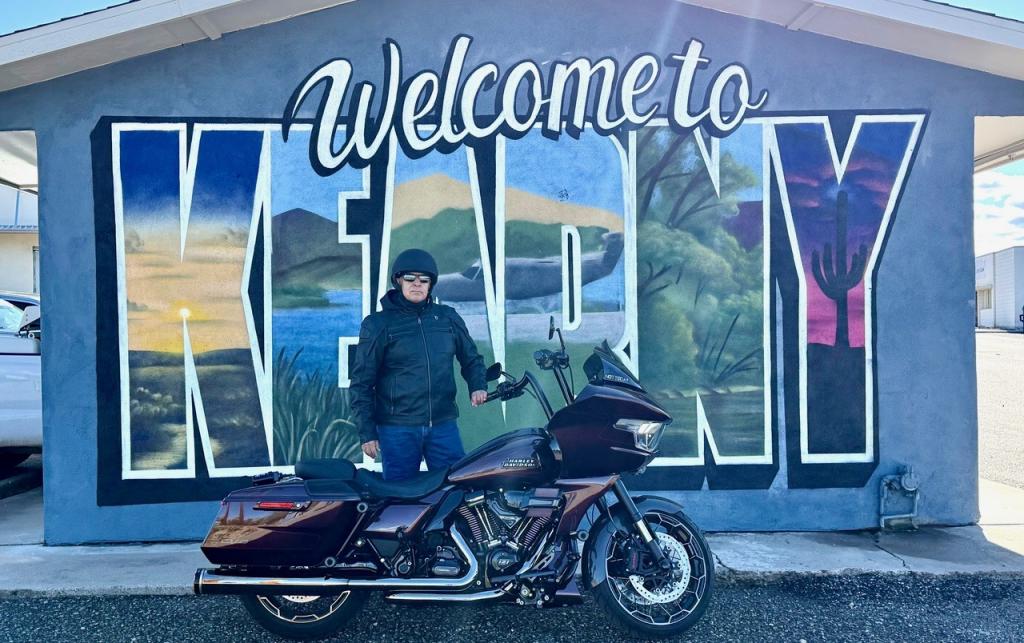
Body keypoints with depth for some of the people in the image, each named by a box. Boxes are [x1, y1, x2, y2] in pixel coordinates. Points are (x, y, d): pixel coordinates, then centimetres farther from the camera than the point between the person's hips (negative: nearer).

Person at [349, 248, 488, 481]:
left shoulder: (448, 317, 10)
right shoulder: (378, 324, 1)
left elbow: (470, 357, 20)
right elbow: (361, 381, 1)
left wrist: (478, 387, 0)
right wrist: (367, 432, -2)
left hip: (444, 425, 3)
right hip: (397, 428, -2)